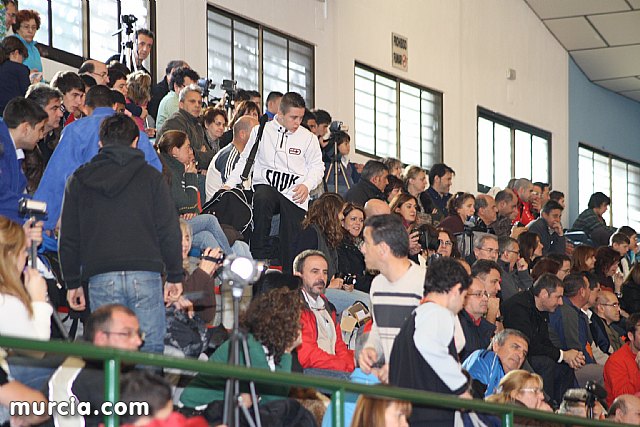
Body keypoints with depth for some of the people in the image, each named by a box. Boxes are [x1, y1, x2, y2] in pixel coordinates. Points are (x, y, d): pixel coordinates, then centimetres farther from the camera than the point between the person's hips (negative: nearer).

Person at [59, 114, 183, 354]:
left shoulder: (78, 181, 12)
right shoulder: (150, 177, 6)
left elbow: (68, 238, 12)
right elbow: (169, 231, 3)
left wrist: (72, 282, 18)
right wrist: (175, 276, 10)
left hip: (101, 279, 1)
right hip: (145, 275, -1)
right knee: (151, 351, 2)